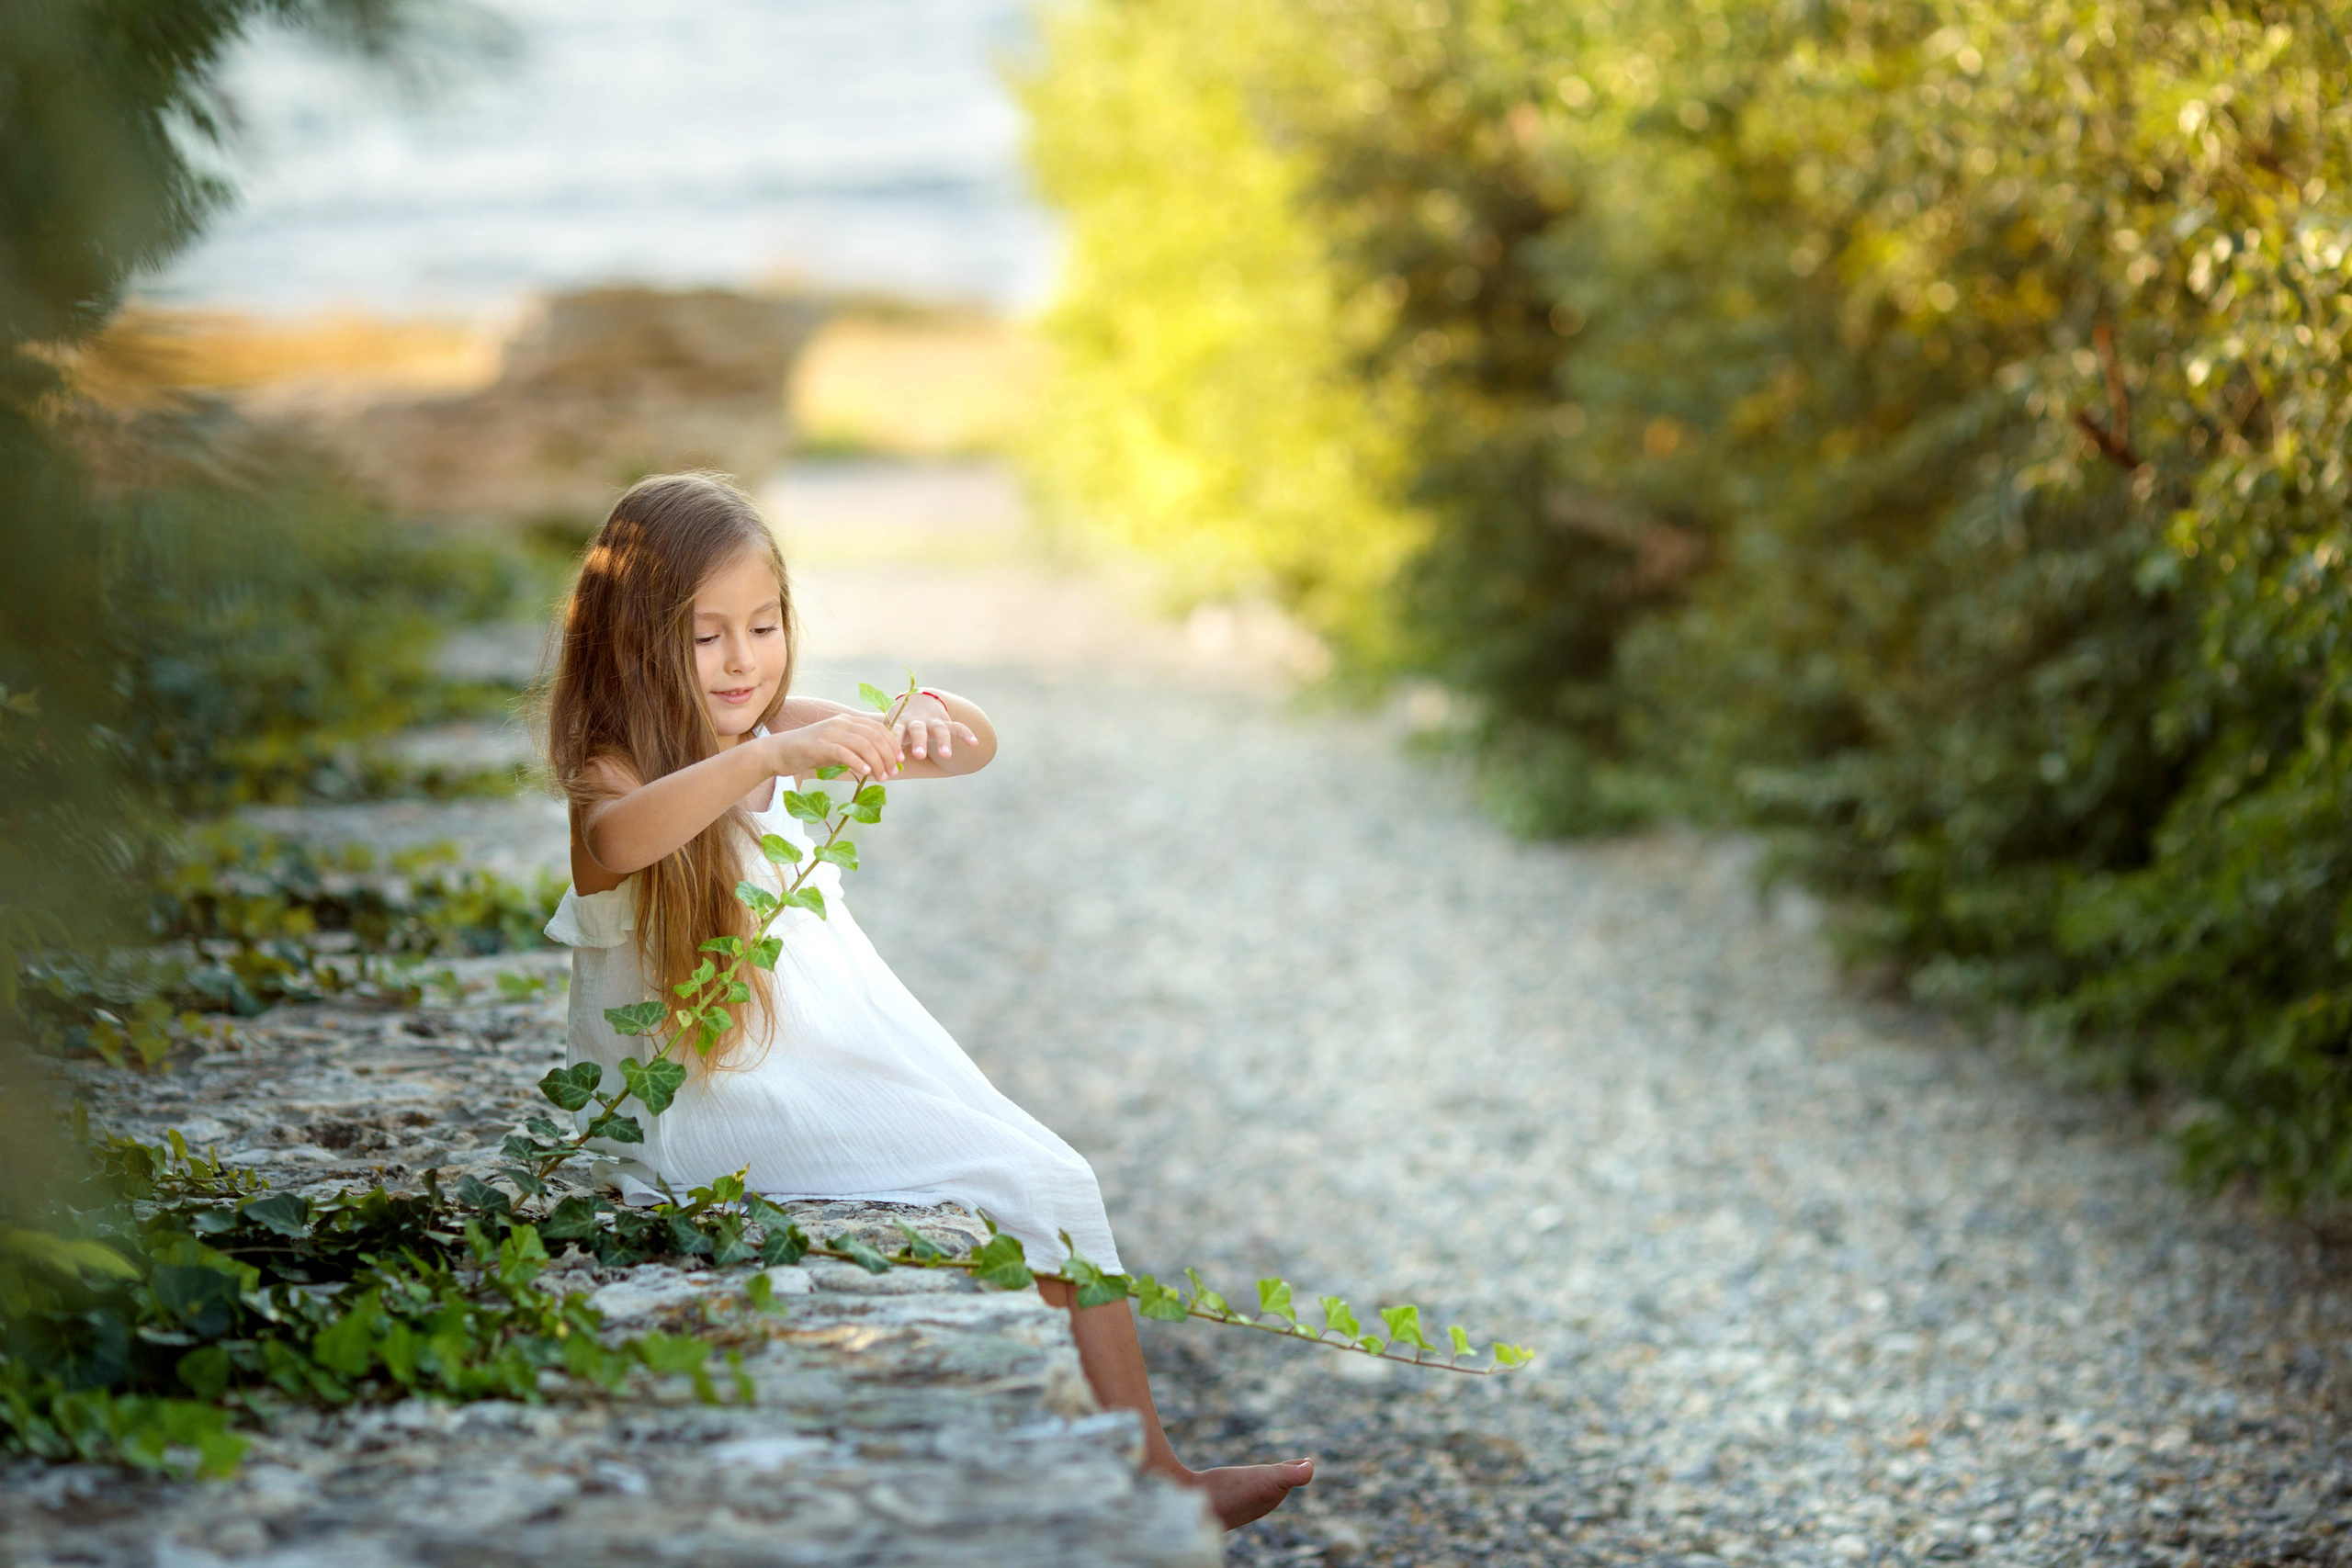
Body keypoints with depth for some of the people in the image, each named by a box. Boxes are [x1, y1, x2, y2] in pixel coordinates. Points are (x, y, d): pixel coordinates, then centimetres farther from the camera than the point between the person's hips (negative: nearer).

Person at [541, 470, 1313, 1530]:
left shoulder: (788, 732, 7)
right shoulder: (613, 776, -13)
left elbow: (976, 750, 5)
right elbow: (616, 839, -40)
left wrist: (933, 722, -19)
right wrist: (773, 755, -51)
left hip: (853, 1060, 7)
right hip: (720, 1096, -7)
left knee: (1051, 1187, -1)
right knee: (1004, 1187, -17)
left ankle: (1148, 1473, 4)